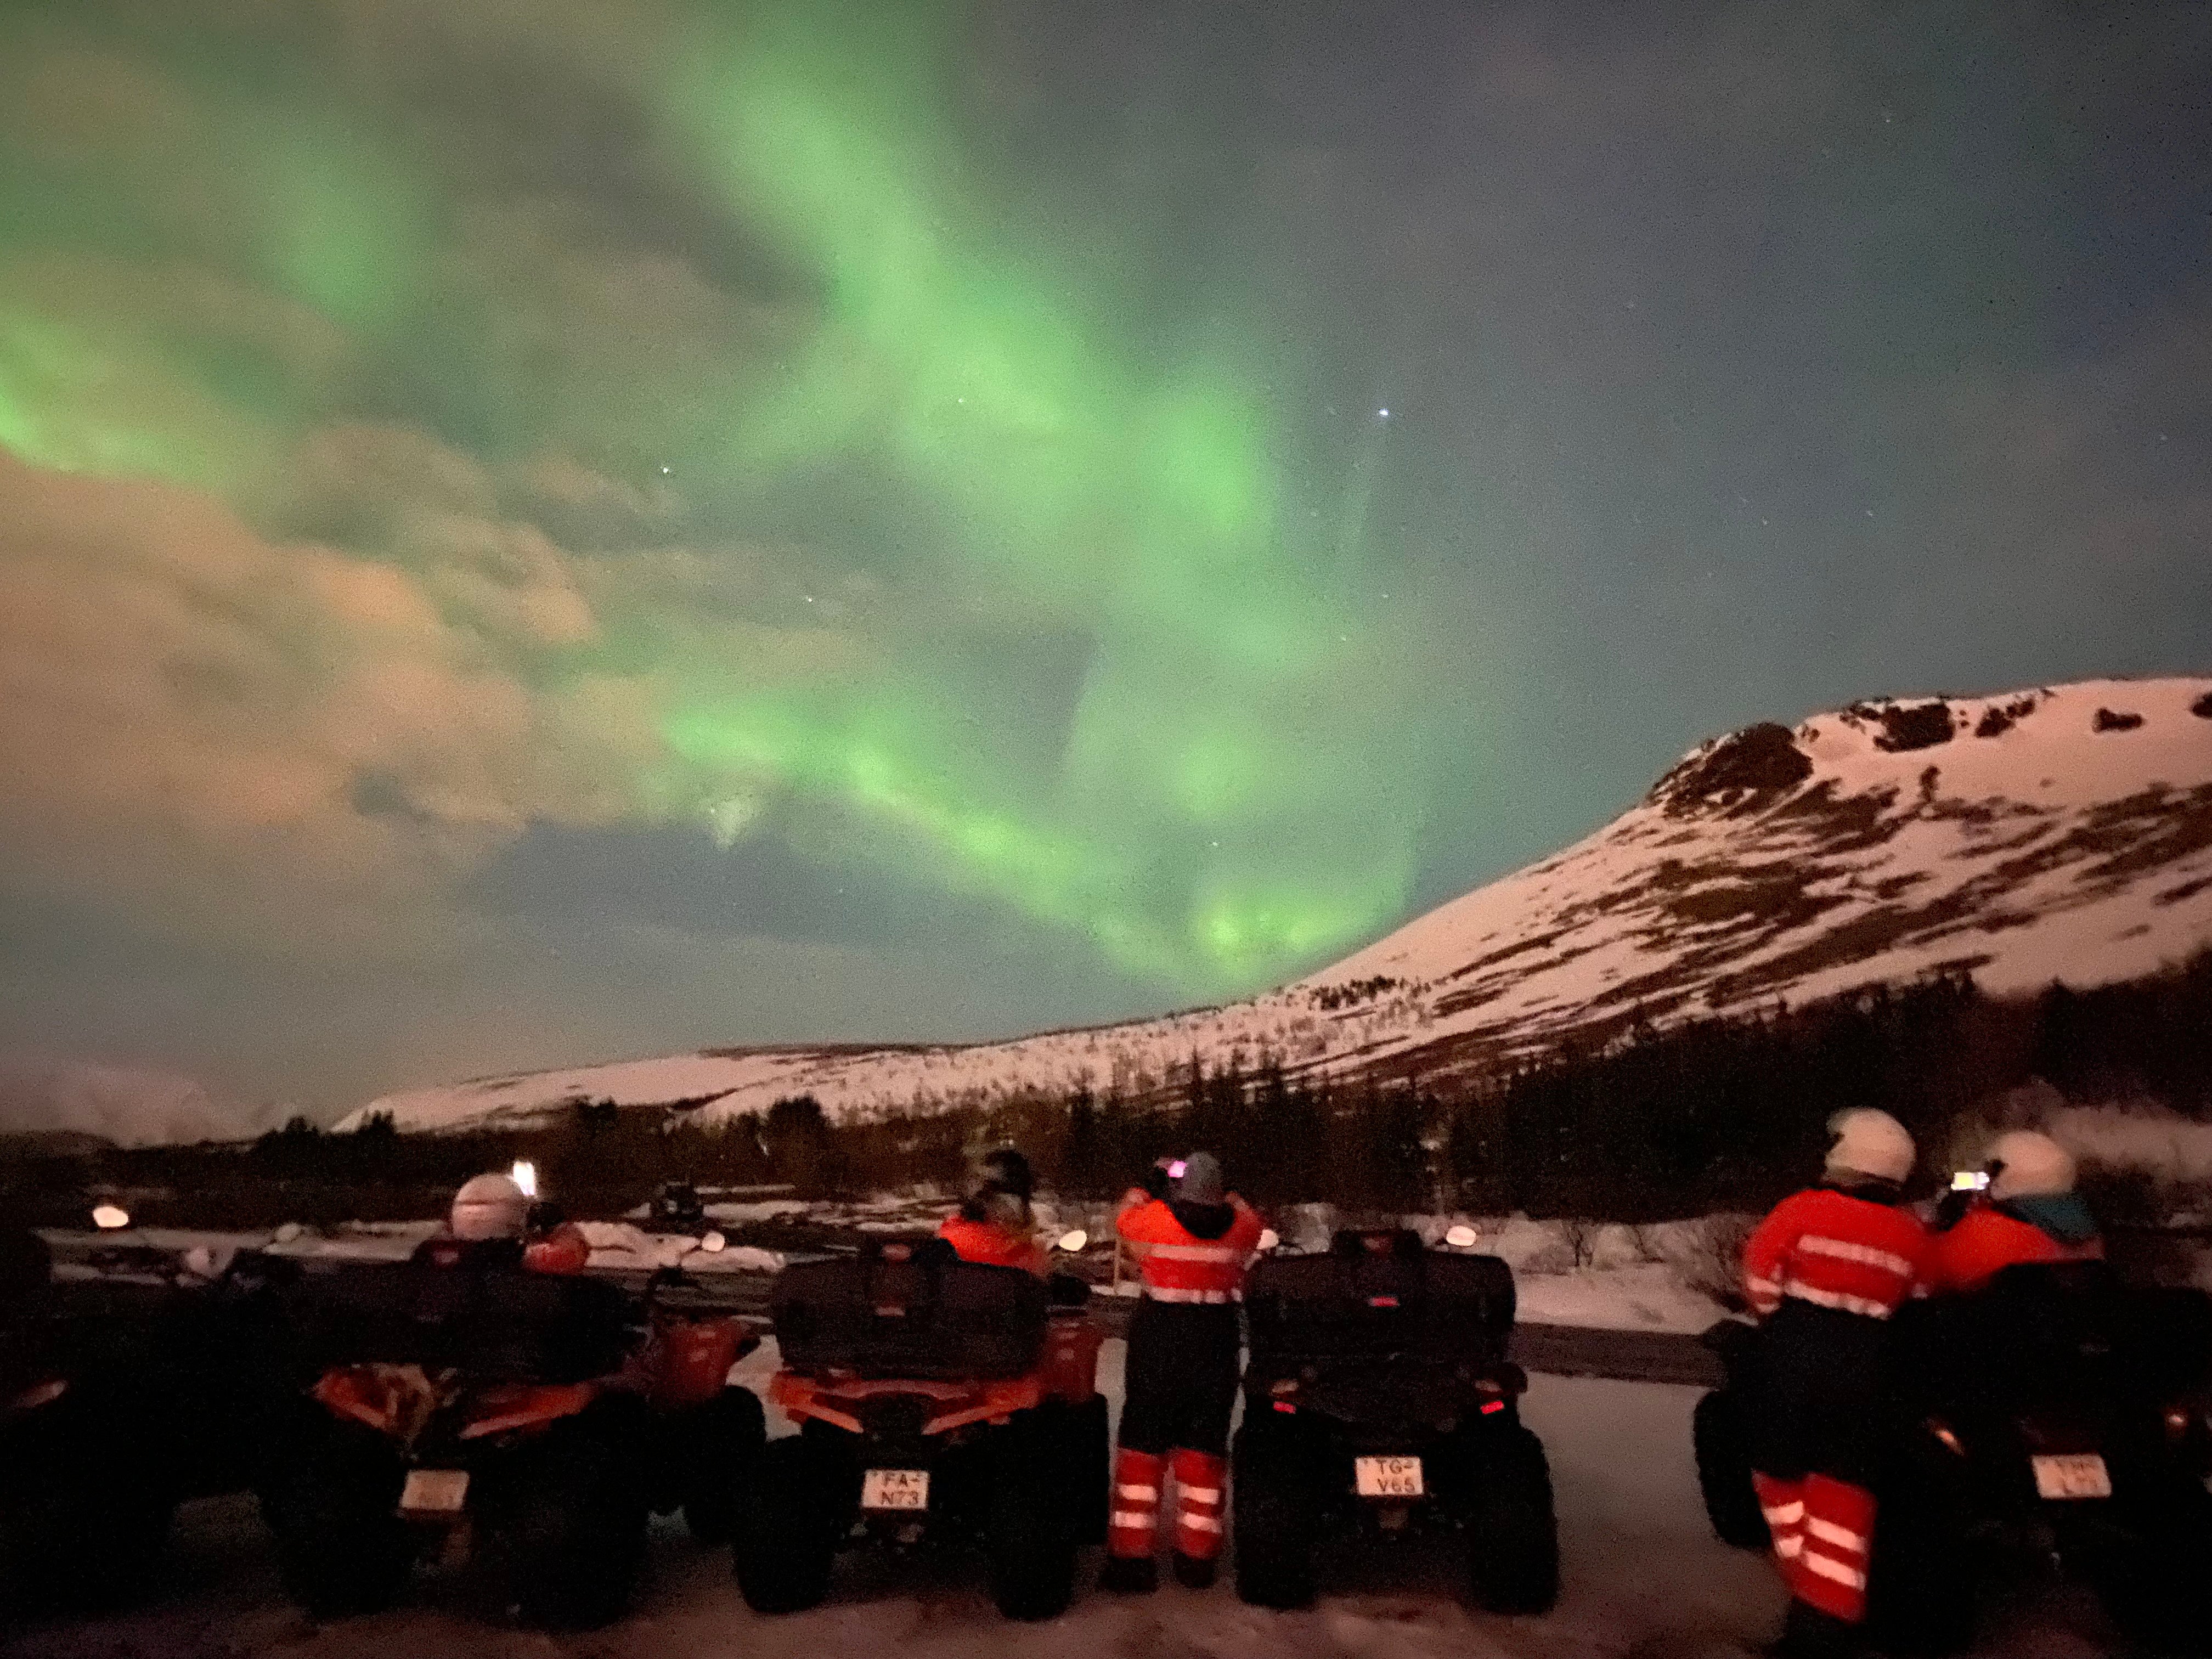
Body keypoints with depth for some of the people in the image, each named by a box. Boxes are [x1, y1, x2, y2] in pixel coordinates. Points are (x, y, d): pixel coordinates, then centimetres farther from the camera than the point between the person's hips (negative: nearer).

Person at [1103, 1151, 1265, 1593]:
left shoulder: (1154, 1218, -12)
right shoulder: (1240, 1226, -7)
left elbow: (1123, 1217, 10)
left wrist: (1145, 1184, 24)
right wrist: (1221, 1193, 27)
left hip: (1158, 1340, -2)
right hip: (1216, 1343, 2)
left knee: (1144, 1441, 7)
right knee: (1205, 1445, 12)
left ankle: (1132, 1555, 9)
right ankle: (1197, 1556, 18)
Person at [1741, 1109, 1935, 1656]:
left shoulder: (1804, 1209, -10)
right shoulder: (1913, 1237, 2)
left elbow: (1759, 1278, -9)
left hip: (1793, 1359, -3)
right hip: (1863, 1369, 3)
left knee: (1781, 1470, 16)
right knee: (1843, 1492, 8)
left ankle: (1807, 1585, 24)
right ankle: (1826, 1615, 3)